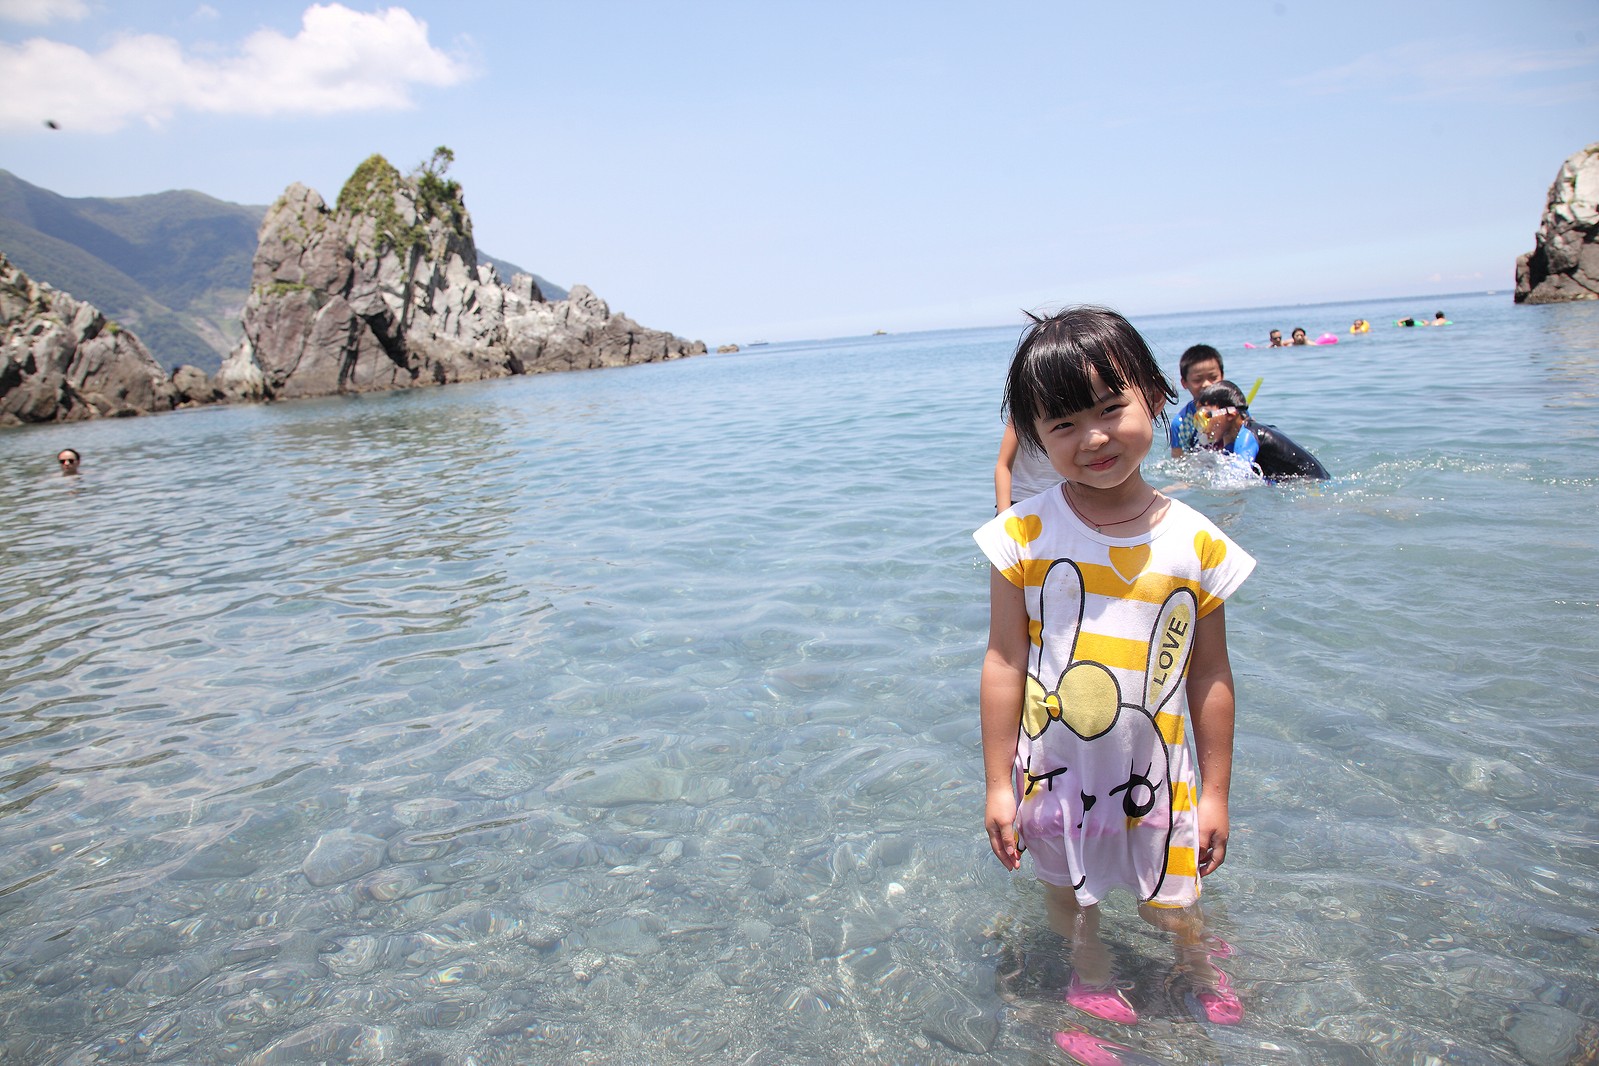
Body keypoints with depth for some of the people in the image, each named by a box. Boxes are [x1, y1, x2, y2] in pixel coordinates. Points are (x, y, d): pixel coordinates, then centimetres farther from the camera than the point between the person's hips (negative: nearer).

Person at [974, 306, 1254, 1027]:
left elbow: (1210, 677, -3)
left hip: (1154, 779, 1)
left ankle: (1199, 964, 54)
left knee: (1168, 904, 20)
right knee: (1067, 891, 22)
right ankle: (1091, 973, 54)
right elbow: (1004, 663, -11)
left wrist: (1215, 792, 2)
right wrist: (998, 785, -8)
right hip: (1054, 777, 0)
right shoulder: (1027, 535, -15)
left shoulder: (1197, 544, -10)